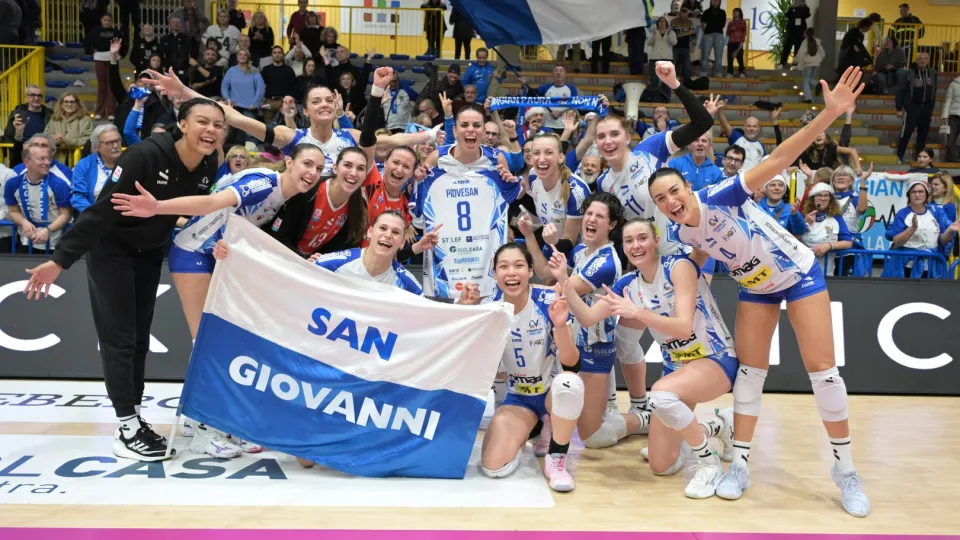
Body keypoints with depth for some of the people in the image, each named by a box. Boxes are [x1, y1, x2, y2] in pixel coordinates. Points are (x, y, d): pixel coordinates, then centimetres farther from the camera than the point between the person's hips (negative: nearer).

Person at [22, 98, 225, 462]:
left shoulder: (210, 167, -11)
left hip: (150, 254, 6)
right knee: (119, 339, -4)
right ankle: (127, 430, 3)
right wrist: (60, 260, -28)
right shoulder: (145, 155, -29)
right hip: (110, 249, -6)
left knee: (139, 338, 11)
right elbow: (101, 210, -28)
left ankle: (134, 419, 21)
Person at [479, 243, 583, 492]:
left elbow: (572, 364, -23)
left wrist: (560, 326, -42)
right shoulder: (489, 308, -12)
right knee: (493, 467, -18)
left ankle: (556, 458, -14)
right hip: (518, 397, 2)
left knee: (568, 382, -40)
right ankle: (532, 429, 15)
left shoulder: (550, 301, -20)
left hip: (553, 389, -2)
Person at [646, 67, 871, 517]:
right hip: (755, 288, 4)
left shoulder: (720, 197, -31)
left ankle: (846, 471, 11)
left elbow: (780, 159, -39)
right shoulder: (681, 235, -16)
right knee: (750, 371, 3)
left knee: (821, 368, -4)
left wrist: (831, 112, -47)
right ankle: (740, 465, 14)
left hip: (799, 274, -4)